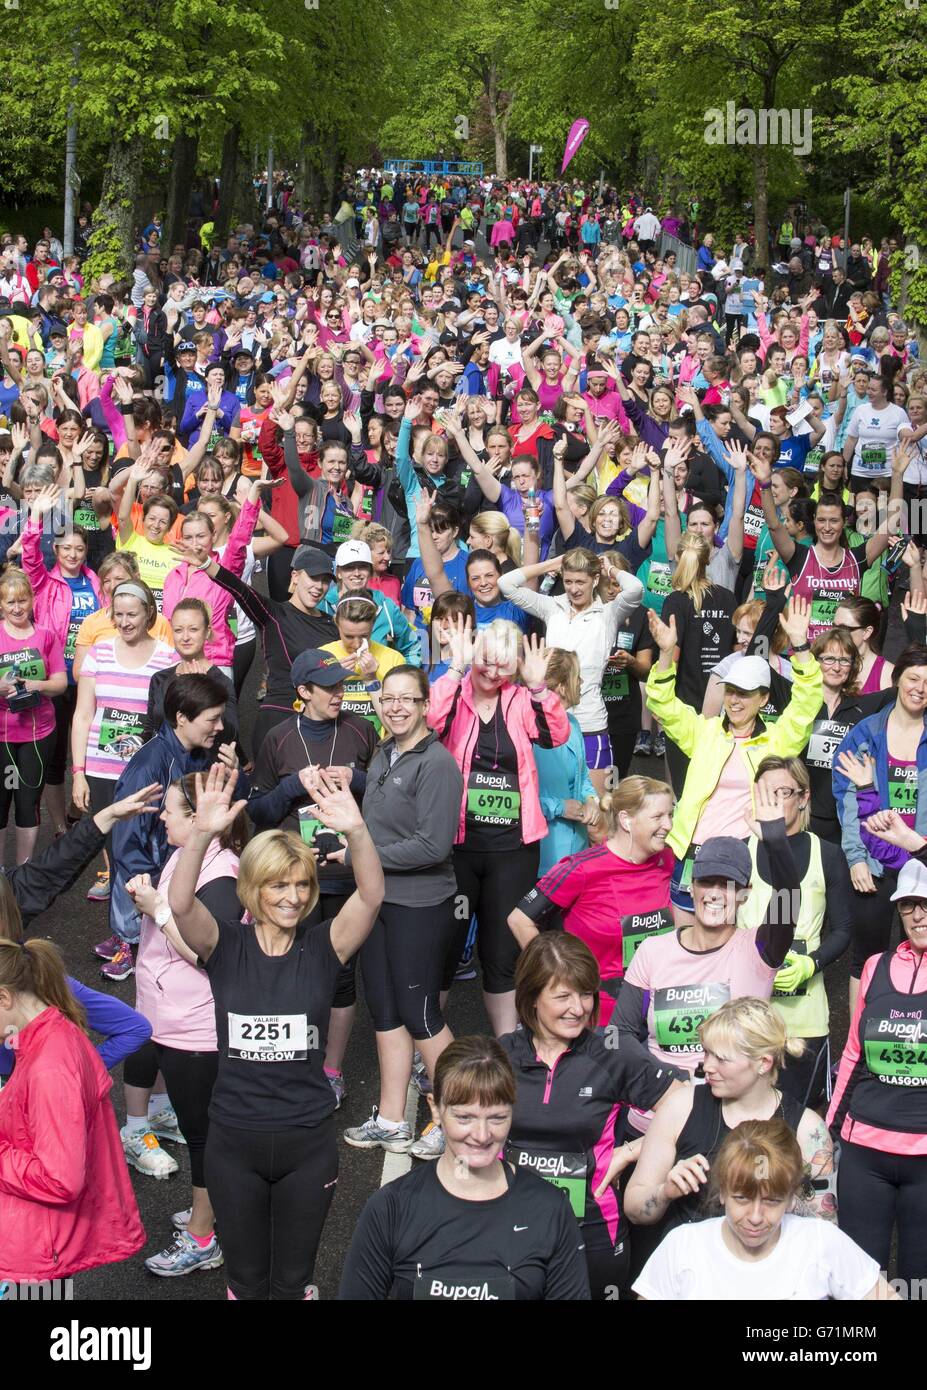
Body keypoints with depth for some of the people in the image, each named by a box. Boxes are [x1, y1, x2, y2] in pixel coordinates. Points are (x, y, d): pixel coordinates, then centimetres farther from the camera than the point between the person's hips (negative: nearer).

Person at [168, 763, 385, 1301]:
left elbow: (372, 895, -22)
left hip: (308, 1140, 0)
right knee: (246, 1279, 16)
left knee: (294, 1279, 15)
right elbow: (180, 903, -24)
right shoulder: (226, 946, -5)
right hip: (234, 1138, 0)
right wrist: (203, 834, -42)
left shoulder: (323, 947, -5)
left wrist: (355, 831, -41)